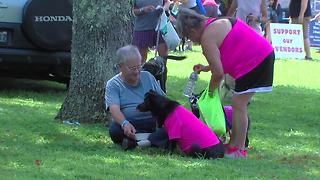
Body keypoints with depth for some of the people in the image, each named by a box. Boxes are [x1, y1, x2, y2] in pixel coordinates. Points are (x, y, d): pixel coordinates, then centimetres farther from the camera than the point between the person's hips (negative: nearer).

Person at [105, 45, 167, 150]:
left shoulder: (148, 77, 18)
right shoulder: (113, 85, 5)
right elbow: (114, 109, -13)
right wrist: (124, 123, -35)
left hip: (152, 121, 3)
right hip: (129, 124, -3)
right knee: (114, 130, -37)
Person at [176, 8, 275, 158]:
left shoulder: (207, 38, -14)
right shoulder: (217, 23, 15)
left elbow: (218, 73, -14)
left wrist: (211, 91, 2)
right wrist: (206, 68, 18)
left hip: (255, 62, -10)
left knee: (238, 105, -7)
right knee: (239, 104, 15)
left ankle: (239, 150, -5)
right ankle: (233, 144, 19)